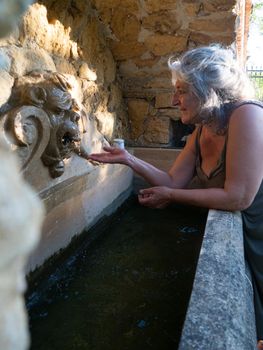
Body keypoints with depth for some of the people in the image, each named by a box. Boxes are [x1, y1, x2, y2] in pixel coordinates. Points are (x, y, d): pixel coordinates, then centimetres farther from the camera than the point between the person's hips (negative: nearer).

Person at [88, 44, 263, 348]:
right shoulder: (200, 132, -2)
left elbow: (237, 197, -32)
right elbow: (173, 182, -1)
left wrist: (170, 196, -21)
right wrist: (130, 160, -12)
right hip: (235, 231, 7)